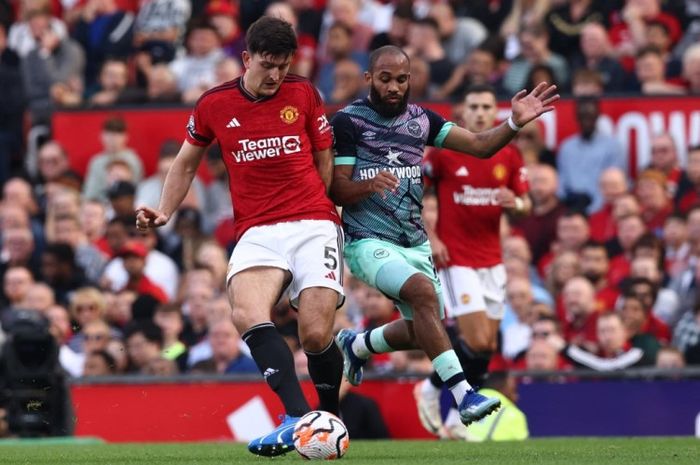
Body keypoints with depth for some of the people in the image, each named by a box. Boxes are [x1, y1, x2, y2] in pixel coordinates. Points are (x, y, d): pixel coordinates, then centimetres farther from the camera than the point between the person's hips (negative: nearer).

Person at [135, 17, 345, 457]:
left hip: (313, 222, -1)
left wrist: (327, 210, 7)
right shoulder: (214, 105, 6)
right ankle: (298, 417, -38)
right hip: (257, 232, 1)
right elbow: (186, 162, 21)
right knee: (248, 314, -30)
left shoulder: (303, 94, 5)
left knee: (317, 334, -15)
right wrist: (164, 212, 10)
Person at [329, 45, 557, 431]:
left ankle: (355, 345, 40)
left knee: (423, 329, 10)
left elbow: (480, 146, 3)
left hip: (414, 242, 7)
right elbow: (337, 192, -9)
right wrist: (369, 185, -30)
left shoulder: (420, 119, 7)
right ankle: (464, 396, -32)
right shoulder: (348, 122, -8)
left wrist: (516, 123, -15)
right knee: (423, 291, -30)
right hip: (367, 241, -7)